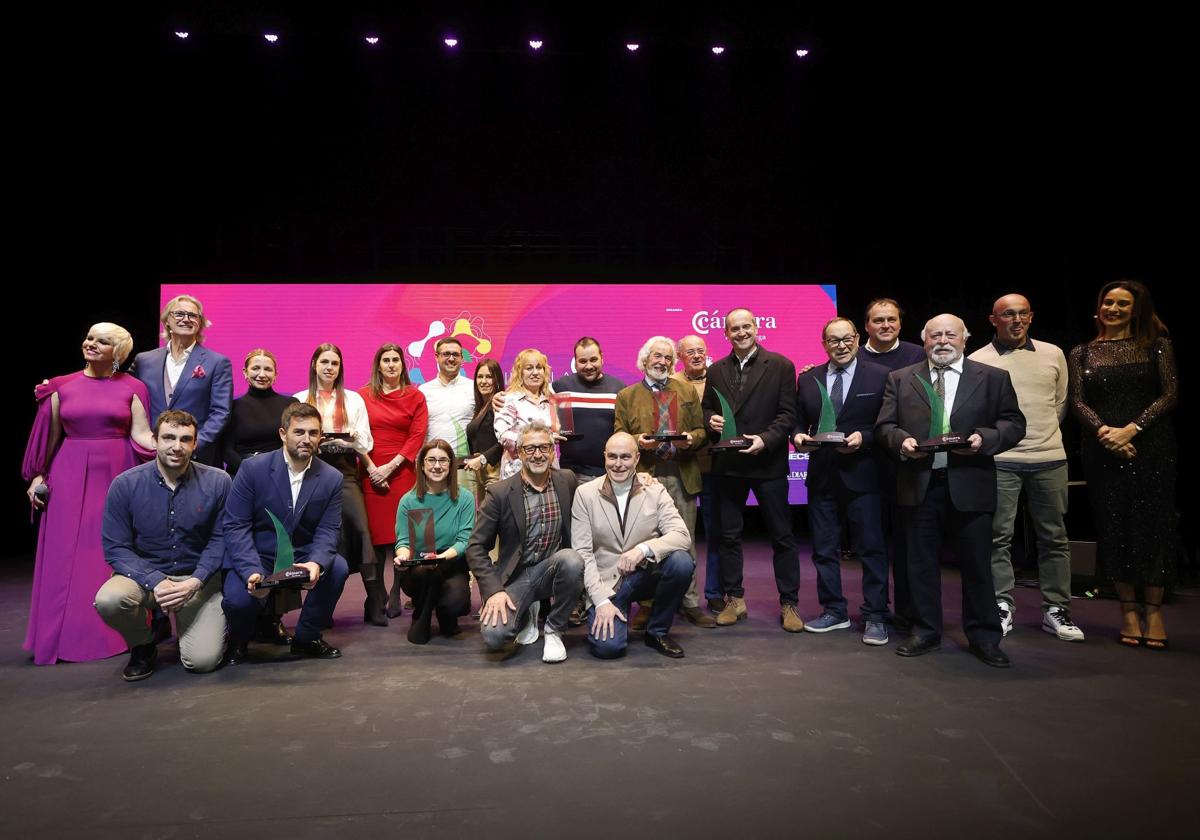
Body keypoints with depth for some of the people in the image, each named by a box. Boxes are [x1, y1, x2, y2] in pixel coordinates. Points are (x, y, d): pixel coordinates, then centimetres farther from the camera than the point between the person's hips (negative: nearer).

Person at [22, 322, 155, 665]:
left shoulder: (131, 388, 1)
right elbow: (50, 438, 10)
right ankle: (66, 635, 13)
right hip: (71, 477, 2)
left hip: (118, 476, -1)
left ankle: (117, 632, 15)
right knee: (68, 556, 3)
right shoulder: (63, 387, 5)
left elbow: (141, 436, -4)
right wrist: (37, 476, 7)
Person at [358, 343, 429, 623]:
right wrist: (371, 468, -9)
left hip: (403, 472, 0)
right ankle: (376, 600, 6)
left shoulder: (415, 397, 7)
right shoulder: (363, 396, 8)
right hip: (371, 474, 0)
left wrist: (390, 466, -8)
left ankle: (396, 595, 13)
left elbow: (417, 437, 0)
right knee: (375, 534, -1)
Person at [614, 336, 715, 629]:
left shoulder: (688, 391, 14)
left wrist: (691, 439, -9)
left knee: (686, 543, 7)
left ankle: (690, 603, 15)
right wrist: (638, 441, -15)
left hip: (682, 476, 2)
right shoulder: (627, 396, 8)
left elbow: (701, 431, 13)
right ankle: (646, 604, 15)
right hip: (645, 476, -2)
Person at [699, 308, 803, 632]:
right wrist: (710, 420, -6)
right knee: (729, 535, 10)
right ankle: (735, 600, 23)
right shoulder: (716, 370, 11)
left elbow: (788, 413, -5)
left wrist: (766, 439, -18)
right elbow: (706, 409, 16)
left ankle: (789, 604, 15)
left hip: (768, 462, -3)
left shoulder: (780, 365, -1)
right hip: (728, 463, 4)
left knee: (782, 536, 4)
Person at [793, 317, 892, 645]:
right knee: (824, 548, 11)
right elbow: (798, 421, 12)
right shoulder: (808, 379, 10)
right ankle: (833, 611, 24)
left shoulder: (880, 376, -1)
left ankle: (875, 617, 13)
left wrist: (864, 438, -19)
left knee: (871, 548, 2)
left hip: (862, 475, -4)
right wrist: (798, 436, -9)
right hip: (822, 475, 4)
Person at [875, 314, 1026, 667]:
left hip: (970, 485, -1)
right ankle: (925, 632, 22)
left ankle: (983, 637, 21)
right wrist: (901, 441, -13)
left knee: (977, 565, 6)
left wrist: (985, 438, -13)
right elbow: (884, 425, 7)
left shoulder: (993, 378, 8)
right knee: (922, 563, 9)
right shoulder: (900, 379, 9)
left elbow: (1014, 424, 5)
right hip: (919, 485, 1)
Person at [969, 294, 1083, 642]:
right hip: (1000, 461, -3)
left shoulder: (1053, 354, 9)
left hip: (1050, 458, 3)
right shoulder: (977, 361, -1)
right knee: (999, 536, 1)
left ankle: (1056, 610, 18)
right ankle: (1002, 606, 11)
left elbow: (1061, 403, 17)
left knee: (1054, 537, 8)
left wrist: (1042, 435, 13)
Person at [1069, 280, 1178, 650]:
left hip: (1150, 447, -1)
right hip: (1102, 449, 1)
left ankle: (1153, 610, 10)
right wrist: (1104, 431, -15)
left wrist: (1131, 429, -14)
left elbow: (1170, 394, -2)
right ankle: (1129, 610, 11)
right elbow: (1078, 402, 2)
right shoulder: (1082, 353, 10)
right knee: (1113, 526, 2)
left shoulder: (1157, 345, 6)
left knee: (1152, 524, 0)